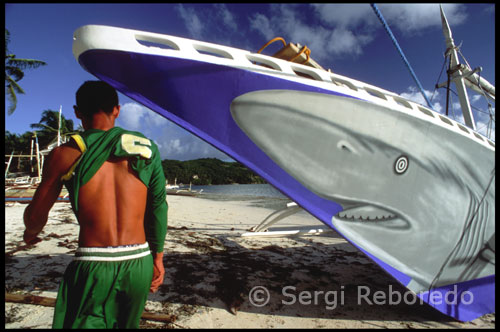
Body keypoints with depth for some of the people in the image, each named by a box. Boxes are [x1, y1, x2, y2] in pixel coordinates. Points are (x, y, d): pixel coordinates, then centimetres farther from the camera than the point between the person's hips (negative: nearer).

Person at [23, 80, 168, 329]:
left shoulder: (64, 154, -2)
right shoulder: (147, 149, 2)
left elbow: (36, 215, 8)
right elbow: (158, 208, 2)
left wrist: (30, 233, 32)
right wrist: (157, 257, 12)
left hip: (93, 266, -3)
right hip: (140, 264, 3)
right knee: (126, 324, 25)